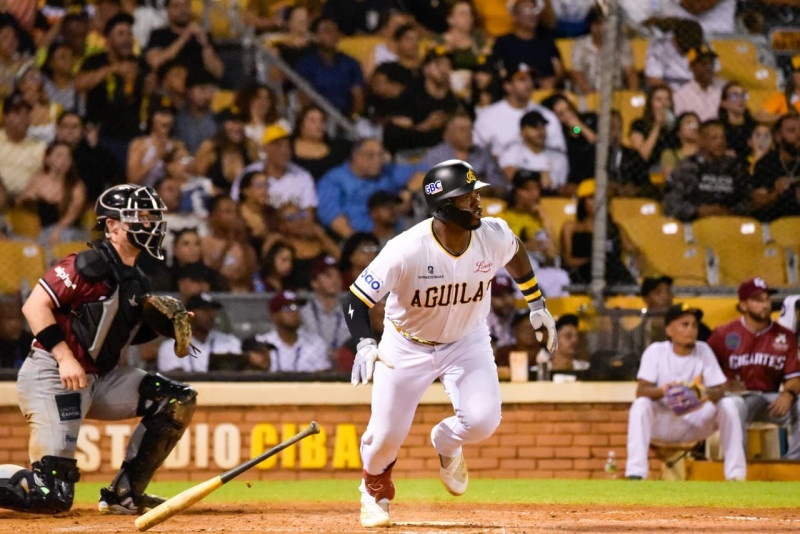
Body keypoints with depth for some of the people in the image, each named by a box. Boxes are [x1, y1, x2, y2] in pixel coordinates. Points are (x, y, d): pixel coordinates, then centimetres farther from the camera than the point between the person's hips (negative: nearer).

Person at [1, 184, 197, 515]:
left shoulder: (137, 284, 12)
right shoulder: (91, 265, -15)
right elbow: (35, 305, -19)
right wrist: (65, 358, -25)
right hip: (51, 376, -9)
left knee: (178, 401, 2)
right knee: (51, 496, -18)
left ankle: (124, 494, 7)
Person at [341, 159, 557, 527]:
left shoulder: (494, 236, -19)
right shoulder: (407, 250, -31)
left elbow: (515, 252, 7)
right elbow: (357, 298, -28)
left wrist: (537, 305, 12)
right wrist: (365, 343, -45)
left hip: (467, 342, 2)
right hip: (407, 346, -2)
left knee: (482, 421, -19)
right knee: (387, 434, -2)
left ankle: (446, 442, 20)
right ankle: (375, 490, 35)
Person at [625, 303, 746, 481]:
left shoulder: (703, 351, -2)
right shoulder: (656, 351, -7)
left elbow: (720, 391, -9)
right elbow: (641, 391, -17)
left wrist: (704, 394, -34)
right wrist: (663, 391, -40)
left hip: (697, 423, 2)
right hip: (662, 423, -2)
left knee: (728, 404, -22)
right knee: (641, 405, -31)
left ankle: (736, 475, -22)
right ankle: (635, 474, -36)